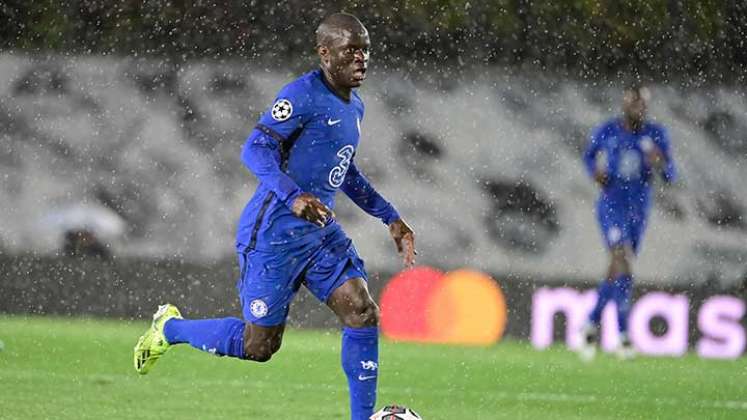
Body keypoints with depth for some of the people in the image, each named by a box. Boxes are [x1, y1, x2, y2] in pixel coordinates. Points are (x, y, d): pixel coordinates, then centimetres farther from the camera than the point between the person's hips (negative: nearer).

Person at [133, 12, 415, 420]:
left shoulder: (353, 106, 14)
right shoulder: (304, 94, -15)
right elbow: (255, 149, -22)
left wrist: (391, 218, 26)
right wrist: (293, 196, -37)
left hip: (320, 230, 8)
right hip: (275, 235, -8)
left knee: (363, 315, -9)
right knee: (259, 346, -1)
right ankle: (169, 328, 23)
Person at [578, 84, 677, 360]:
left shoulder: (656, 135, -3)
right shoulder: (606, 132, -6)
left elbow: (670, 177, -3)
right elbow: (589, 155, 13)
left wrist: (661, 165, -25)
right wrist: (595, 172, -8)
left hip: (638, 211, 3)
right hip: (611, 207, -3)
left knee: (616, 274, 10)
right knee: (624, 265, -20)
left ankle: (592, 324, 31)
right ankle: (623, 335, -19)